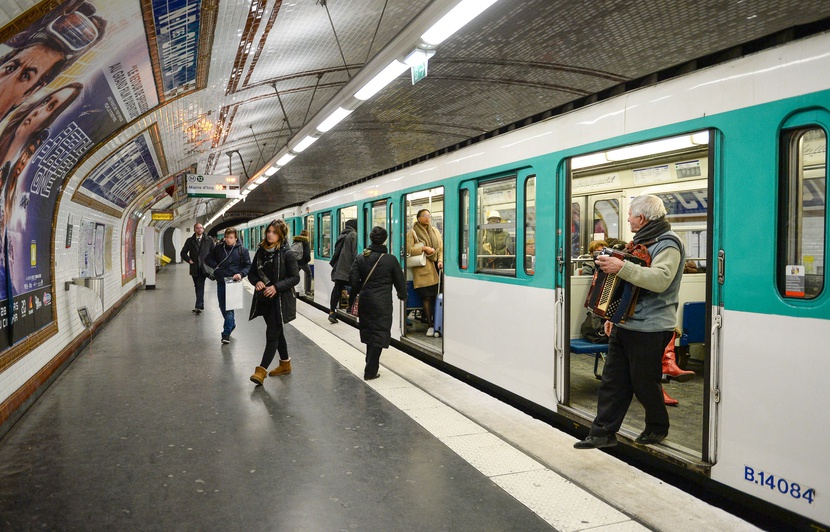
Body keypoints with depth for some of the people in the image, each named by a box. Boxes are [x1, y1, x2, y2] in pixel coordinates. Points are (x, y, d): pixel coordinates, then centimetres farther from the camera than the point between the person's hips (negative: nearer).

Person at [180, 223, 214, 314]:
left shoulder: (209, 240, 3)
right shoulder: (190, 241, 8)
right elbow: (183, 253, 11)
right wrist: (189, 260, -4)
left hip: (204, 267, -3)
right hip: (194, 268, 3)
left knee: (200, 287, -13)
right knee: (197, 287, 10)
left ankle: (199, 306, -15)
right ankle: (201, 305, 20)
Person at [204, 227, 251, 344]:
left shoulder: (242, 250, -4)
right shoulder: (218, 248, 4)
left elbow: (248, 266, 0)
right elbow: (207, 259, 14)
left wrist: (241, 274, -17)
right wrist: (216, 266, -3)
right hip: (220, 282, 4)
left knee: (229, 308, -8)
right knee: (222, 307, 15)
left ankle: (226, 333, -2)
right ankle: (232, 324, 39)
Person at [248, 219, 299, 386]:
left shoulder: (287, 254, -11)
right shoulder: (261, 251, 5)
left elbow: (295, 277, -11)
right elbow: (252, 273, 11)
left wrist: (276, 287, -22)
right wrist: (257, 282, -11)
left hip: (280, 300, -6)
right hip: (264, 299, 6)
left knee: (272, 335, -6)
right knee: (277, 333, 18)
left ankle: (262, 370, -3)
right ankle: (285, 364, 33)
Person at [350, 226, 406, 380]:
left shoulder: (361, 258, 0)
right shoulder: (390, 259, -10)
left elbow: (353, 279, 0)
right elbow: (400, 281, -2)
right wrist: (402, 295, 18)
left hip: (365, 301, 5)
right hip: (382, 304, -4)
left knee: (369, 332, 18)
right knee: (379, 335, 3)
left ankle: (371, 365, 30)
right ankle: (370, 372, 5)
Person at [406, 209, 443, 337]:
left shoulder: (435, 231, 16)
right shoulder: (412, 232, 3)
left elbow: (441, 248, 14)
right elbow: (408, 249, -5)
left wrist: (440, 261, -2)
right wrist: (424, 248, -12)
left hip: (435, 268, 3)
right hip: (422, 269, -3)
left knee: (436, 296, -4)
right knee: (426, 297, -4)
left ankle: (436, 323, 4)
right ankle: (430, 326, 4)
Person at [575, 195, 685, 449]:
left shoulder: (667, 243, -13)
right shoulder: (641, 241, 17)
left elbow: (660, 280, -31)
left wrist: (622, 267, -37)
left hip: (649, 329, -9)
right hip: (624, 323, 9)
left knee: (643, 381, 4)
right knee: (613, 379, 8)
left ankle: (658, 428, 27)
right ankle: (603, 432, 14)